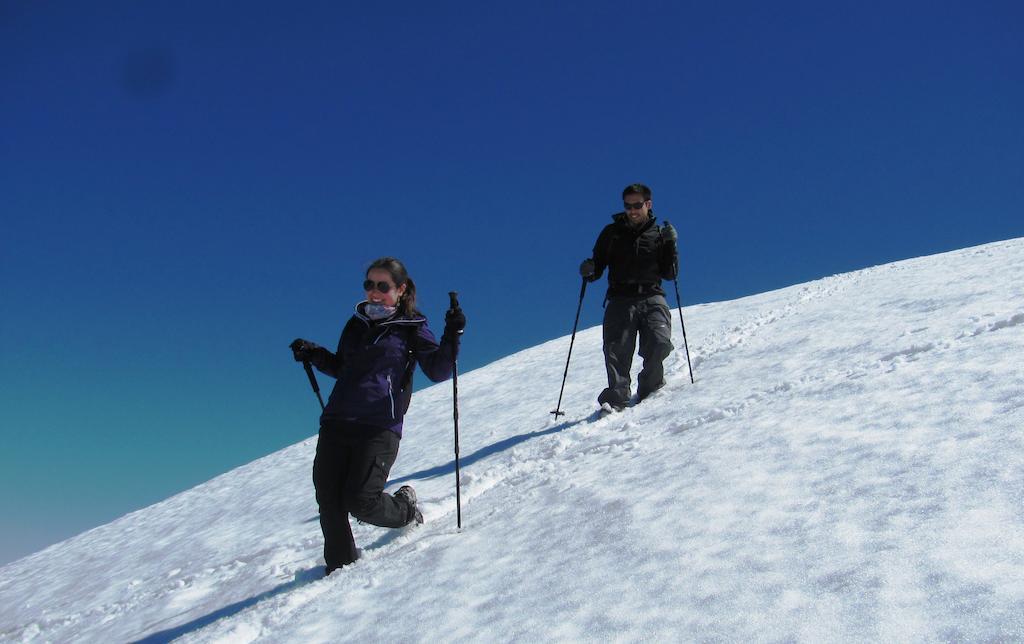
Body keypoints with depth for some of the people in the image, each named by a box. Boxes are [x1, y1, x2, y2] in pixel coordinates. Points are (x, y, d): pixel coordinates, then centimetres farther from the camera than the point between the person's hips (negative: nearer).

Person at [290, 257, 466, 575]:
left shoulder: (412, 328, 4)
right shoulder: (356, 323, 17)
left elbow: (438, 372, -1)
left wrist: (452, 336, -14)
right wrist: (314, 354, 12)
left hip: (379, 428, -5)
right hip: (336, 423, 5)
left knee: (360, 501, -11)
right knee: (328, 499, 0)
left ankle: (404, 508, 21)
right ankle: (340, 563, 20)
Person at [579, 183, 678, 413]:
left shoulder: (659, 234, 14)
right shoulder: (612, 232, 14)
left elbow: (669, 274, 10)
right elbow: (598, 267, 14)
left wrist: (670, 245, -3)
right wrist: (589, 271, -9)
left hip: (652, 298, 0)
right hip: (621, 299, 0)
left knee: (660, 342, -18)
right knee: (617, 349, -15)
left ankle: (650, 387, 6)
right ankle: (616, 396, -14)